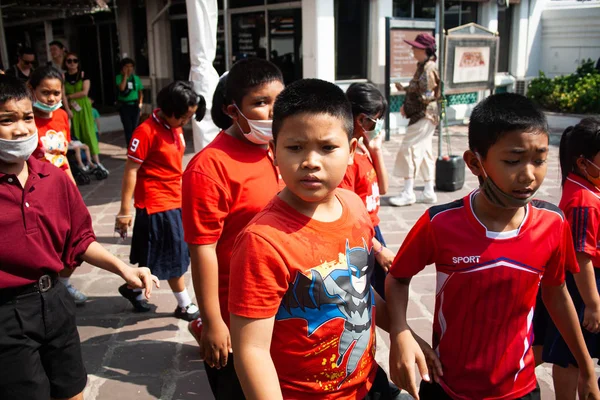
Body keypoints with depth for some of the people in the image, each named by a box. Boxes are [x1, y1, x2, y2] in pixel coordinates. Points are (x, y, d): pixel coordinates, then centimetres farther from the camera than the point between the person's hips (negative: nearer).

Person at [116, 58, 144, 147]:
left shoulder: (136, 78, 7)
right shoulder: (119, 77, -1)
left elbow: (140, 92, 11)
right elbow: (121, 88, -19)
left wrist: (140, 104, 2)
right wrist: (125, 75, -13)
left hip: (135, 105, 2)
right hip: (124, 106, -2)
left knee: (134, 127, 4)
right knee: (128, 128, -2)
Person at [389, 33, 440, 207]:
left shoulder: (428, 69, -16)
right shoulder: (423, 67, 14)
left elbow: (426, 97, -20)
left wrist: (408, 108, -12)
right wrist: (405, 89, 3)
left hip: (424, 116, -10)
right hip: (423, 116, 10)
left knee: (409, 149, -9)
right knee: (424, 151, 12)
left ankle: (408, 192, -4)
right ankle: (429, 192, 19)